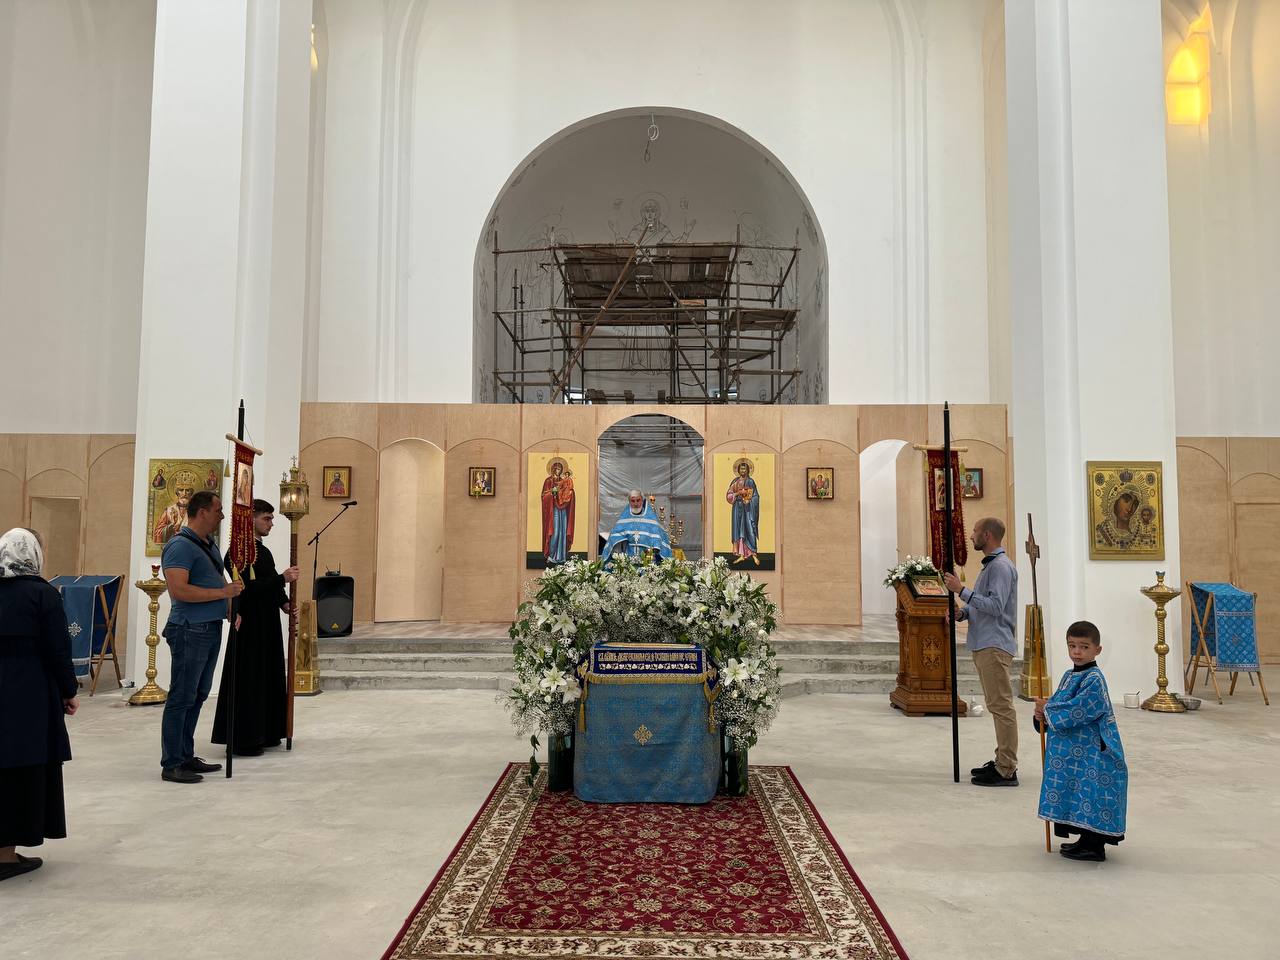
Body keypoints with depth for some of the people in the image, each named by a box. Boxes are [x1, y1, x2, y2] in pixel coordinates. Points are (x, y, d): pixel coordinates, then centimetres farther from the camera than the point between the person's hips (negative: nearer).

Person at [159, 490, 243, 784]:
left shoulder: (210, 544, 15)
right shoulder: (180, 546, -15)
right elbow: (179, 589, -25)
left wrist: (231, 606, 10)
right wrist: (223, 593, -20)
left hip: (211, 628, 10)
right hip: (190, 630, -10)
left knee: (198, 696, 15)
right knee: (182, 698, -3)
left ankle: (186, 756, 25)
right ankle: (171, 765, 5)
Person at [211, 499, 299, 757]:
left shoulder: (264, 551, 15)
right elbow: (246, 587, -21)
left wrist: (284, 602, 2)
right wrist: (283, 578, -20)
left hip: (268, 625, 9)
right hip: (249, 625, -9)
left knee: (270, 677, 13)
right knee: (248, 681, -4)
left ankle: (265, 733, 23)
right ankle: (244, 739, 4)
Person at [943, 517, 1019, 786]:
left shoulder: (1001, 566, -14)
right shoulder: (990, 565, 18)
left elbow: (996, 606, -23)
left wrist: (962, 590, -22)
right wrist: (963, 613, 6)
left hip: (994, 645, -11)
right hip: (985, 644, 11)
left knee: (1001, 706, -8)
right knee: (997, 706, 15)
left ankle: (1006, 771, -5)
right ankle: (1003, 761, 23)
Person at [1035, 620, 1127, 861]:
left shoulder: (1094, 679, -16)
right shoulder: (1069, 675, 12)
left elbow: (1077, 710, -24)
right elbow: (1059, 705, 15)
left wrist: (1048, 710, -14)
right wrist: (1044, 714, -5)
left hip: (1093, 753, -9)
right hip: (1072, 751, 9)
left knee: (1092, 794, -3)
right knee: (1078, 794, 15)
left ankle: (1093, 847, 7)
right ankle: (1087, 841, 27)